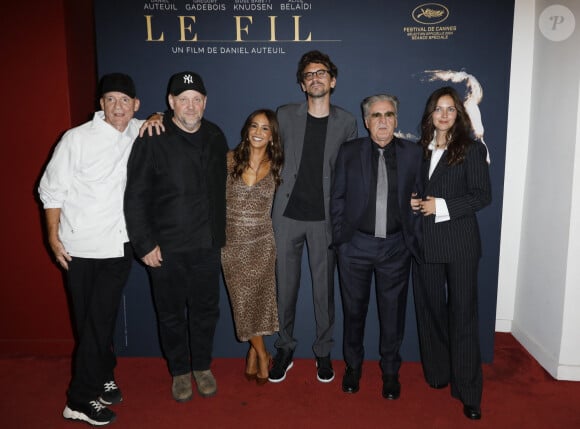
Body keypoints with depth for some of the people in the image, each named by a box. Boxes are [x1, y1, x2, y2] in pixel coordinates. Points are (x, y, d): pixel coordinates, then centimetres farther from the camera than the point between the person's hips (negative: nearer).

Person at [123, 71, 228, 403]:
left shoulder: (215, 136, 6)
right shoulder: (152, 140, -9)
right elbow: (135, 198, -9)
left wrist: (219, 232, 13)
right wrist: (145, 244, -10)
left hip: (207, 244, 4)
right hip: (166, 247, -3)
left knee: (206, 309, 14)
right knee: (172, 313, 11)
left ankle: (202, 366, 36)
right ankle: (180, 371, 33)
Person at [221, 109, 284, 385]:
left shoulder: (274, 166, 1)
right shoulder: (230, 160, -4)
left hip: (262, 243, 1)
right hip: (233, 243, -1)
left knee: (260, 300, 4)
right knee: (243, 301, 6)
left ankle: (253, 352, 29)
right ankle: (262, 354, 28)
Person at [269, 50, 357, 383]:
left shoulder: (346, 122, 3)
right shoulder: (285, 116, 4)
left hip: (324, 217, 0)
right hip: (287, 214, 1)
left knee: (324, 288, 8)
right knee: (285, 285, 8)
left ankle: (324, 352, 27)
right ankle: (285, 349, 27)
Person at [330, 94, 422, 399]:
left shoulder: (413, 153, 2)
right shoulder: (349, 152, 1)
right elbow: (337, 197, 3)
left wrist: (414, 239, 0)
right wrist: (340, 237, -2)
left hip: (396, 247, 0)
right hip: (355, 245, 0)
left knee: (393, 312, 11)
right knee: (354, 310, 13)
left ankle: (390, 371, 32)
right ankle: (353, 367, 35)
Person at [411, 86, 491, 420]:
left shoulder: (472, 149, -2)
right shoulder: (420, 149, 11)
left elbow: (483, 195, -8)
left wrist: (442, 205, -15)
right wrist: (411, 202, -2)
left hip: (460, 243, -4)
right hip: (425, 241, 4)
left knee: (463, 312, -1)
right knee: (430, 308, 10)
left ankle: (469, 391, 9)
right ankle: (437, 373, 27)